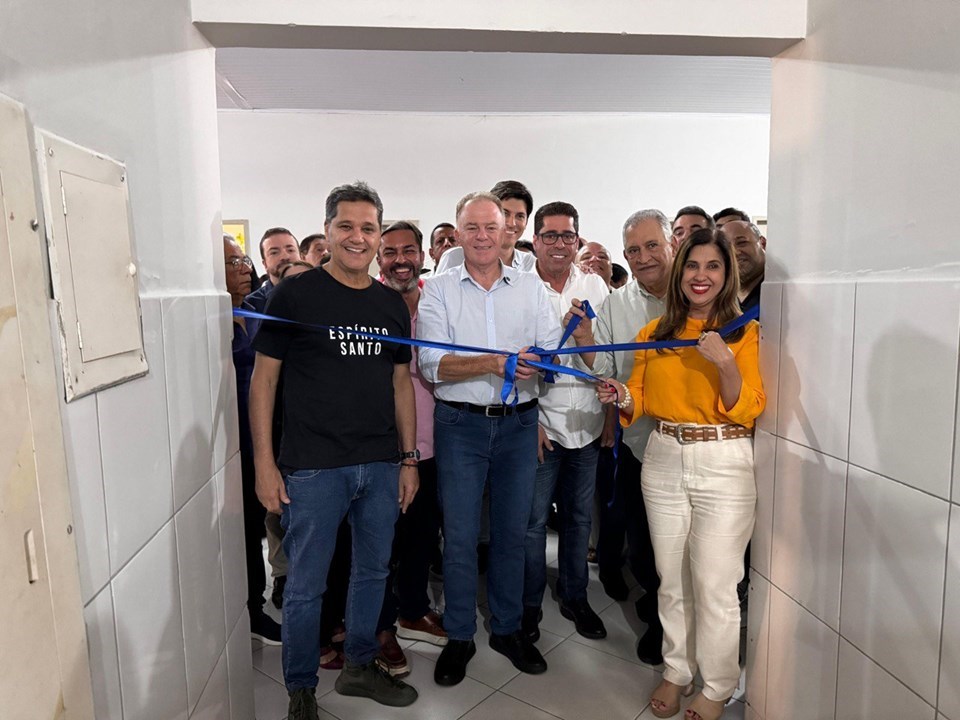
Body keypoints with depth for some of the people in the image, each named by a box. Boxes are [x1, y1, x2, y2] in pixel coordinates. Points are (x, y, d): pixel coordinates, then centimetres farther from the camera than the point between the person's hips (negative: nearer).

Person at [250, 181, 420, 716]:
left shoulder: (393, 304, 8)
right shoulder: (295, 295, -5)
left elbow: (401, 382, 12)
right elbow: (264, 378, -4)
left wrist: (409, 459, 9)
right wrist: (265, 462, -8)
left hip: (382, 466, 5)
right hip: (312, 467, -4)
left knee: (374, 570, 17)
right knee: (307, 585, 6)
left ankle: (361, 665, 39)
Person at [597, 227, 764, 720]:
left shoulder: (745, 332, -3)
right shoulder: (655, 332, 7)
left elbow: (748, 412, -9)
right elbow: (642, 400, 12)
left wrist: (726, 364, -24)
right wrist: (621, 397, -9)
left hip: (723, 466, -3)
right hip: (663, 462, 4)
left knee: (715, 586, 3)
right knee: (672, 581, 14)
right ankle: (676, 671, 35)